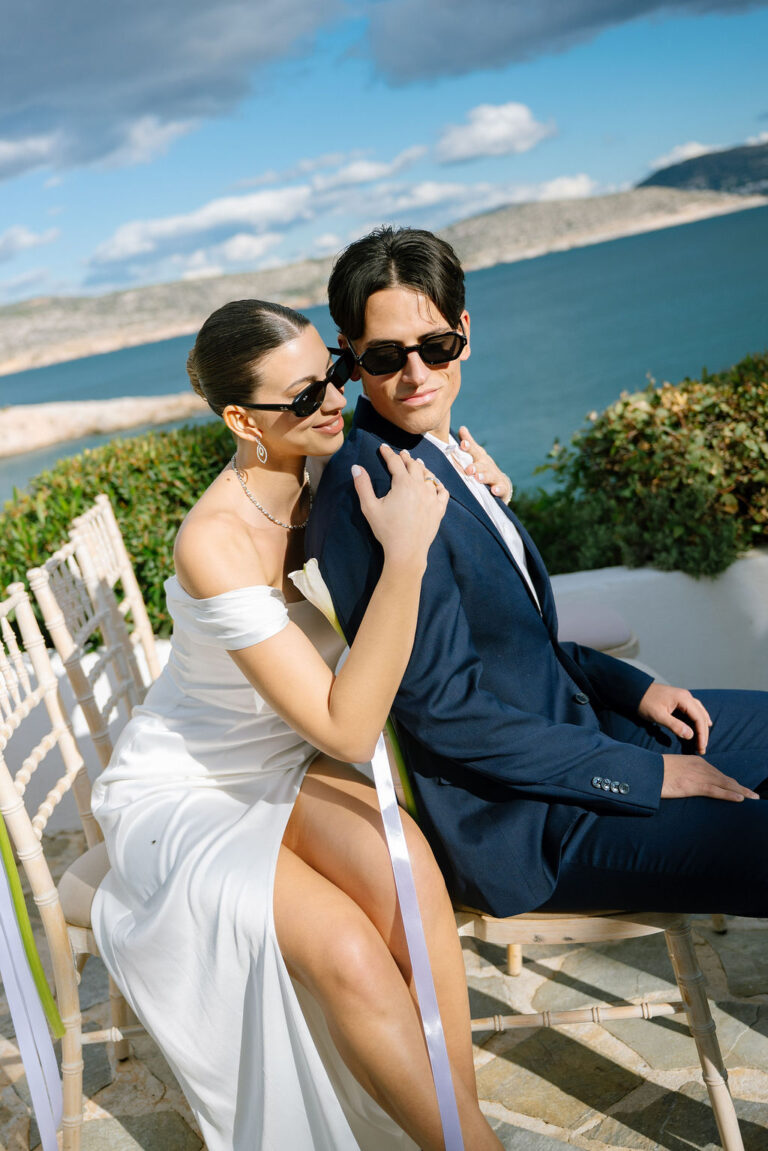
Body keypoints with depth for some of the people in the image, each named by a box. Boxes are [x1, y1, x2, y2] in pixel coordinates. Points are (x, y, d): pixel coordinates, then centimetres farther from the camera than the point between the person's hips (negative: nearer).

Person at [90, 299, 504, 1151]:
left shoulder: (319, 482, -8)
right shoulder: (216, 543, -30)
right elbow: (346, 730, -32)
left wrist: (457, 491, -7)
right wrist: (405, 554, -39)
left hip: (278, 761, 6)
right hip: (180, 800, -5)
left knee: (401, 864, -28)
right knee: (347, 954, -31)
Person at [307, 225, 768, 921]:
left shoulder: (446, 453, 6)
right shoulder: (367, 491, -23)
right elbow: (446, 715, -23)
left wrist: (631, 687, 4)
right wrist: (650, 775, -18)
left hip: (565, 721, 10)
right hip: (516, 821, -9)